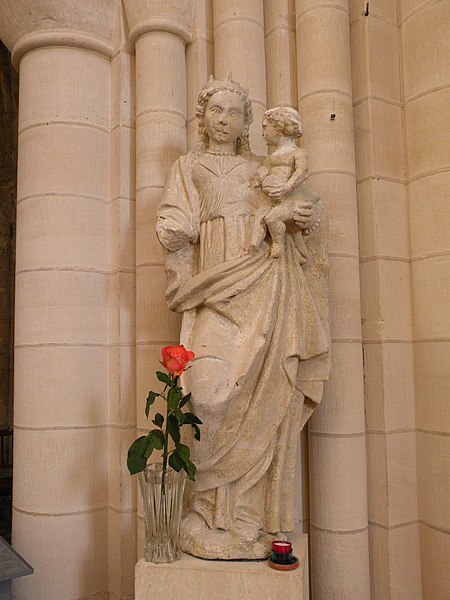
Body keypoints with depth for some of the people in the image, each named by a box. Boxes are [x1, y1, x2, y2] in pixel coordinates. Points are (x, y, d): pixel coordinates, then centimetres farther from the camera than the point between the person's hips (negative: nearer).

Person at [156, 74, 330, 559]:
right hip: (217, 290, -2)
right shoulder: (188, 167, 20)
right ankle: (217, 522, -5)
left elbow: (293, 214, 21)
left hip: (265, 287, 2)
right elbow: (173, 228, 10)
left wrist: (308, 217, 0)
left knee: (263, 395, -6)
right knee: (213, 392, -18)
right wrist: (178, 229, -11)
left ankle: (256, 521, 2)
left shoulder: (260, 170, 26)